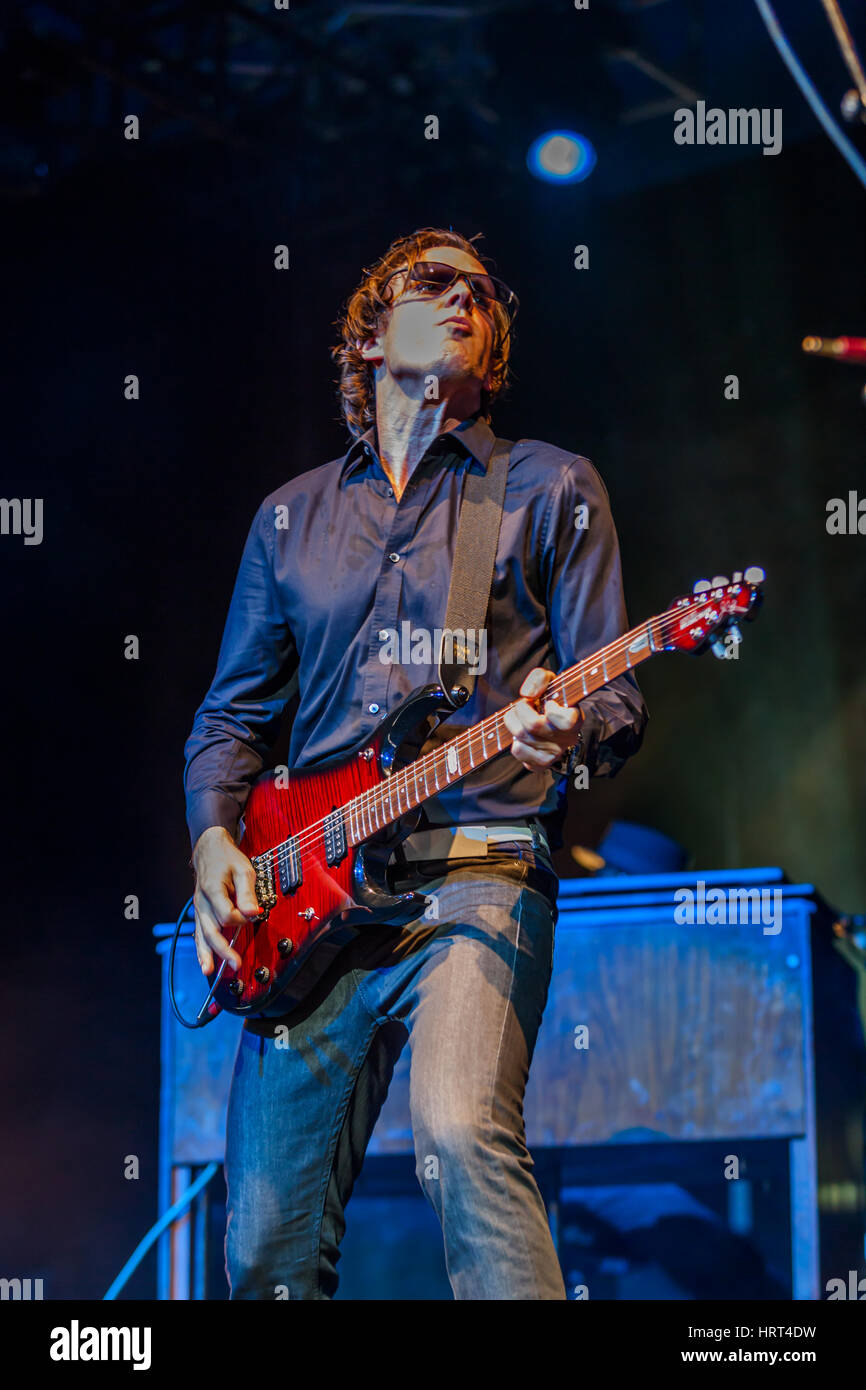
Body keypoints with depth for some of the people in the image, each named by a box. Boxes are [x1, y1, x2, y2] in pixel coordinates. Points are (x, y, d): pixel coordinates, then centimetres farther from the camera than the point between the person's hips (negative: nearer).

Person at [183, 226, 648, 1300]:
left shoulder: (548, 488, 10)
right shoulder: (292, 516, 20)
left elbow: (618, 701, 6)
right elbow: (232, 714, 21)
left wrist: (570, 735, -18)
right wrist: (215, 840, 3)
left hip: (479, 881, -4)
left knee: (459, 1131, -31)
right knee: (267, 1246, 1)